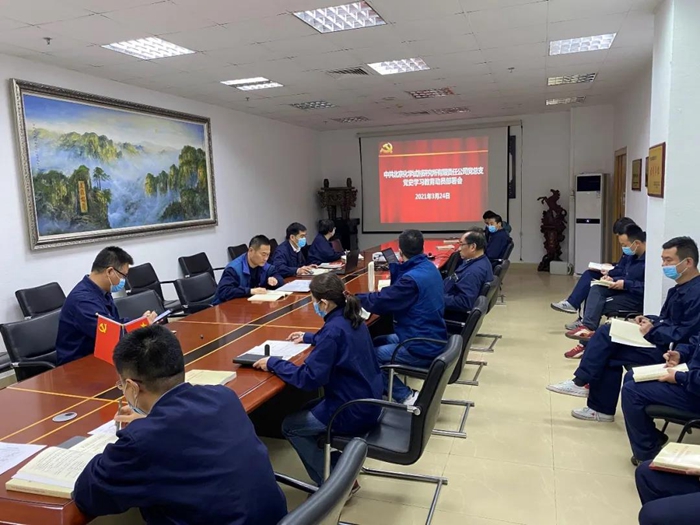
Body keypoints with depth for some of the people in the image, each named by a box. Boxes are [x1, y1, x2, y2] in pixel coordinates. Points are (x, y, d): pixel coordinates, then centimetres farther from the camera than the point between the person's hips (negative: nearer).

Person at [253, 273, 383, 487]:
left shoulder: (333, 329, -24)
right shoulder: (352, 319, 2)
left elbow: (309, 378, -25)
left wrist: (273, 363, -14)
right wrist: (309, 337, 31)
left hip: (353, 412, -9)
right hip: (369, 402, 9)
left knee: (290, 426, 11)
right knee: (307, 411, 27)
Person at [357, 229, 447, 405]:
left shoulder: (412, 278, -25)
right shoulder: (429, 267, 4)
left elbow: (379, 303, -19)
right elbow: (396, 293, 16)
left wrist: (356, 297, -2)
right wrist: (395, 266, 18)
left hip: (423, 349, -10)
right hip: (431, 338, 10)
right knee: (377, 342, 17)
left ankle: (406, 397, -1)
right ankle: (396, 389, 17)